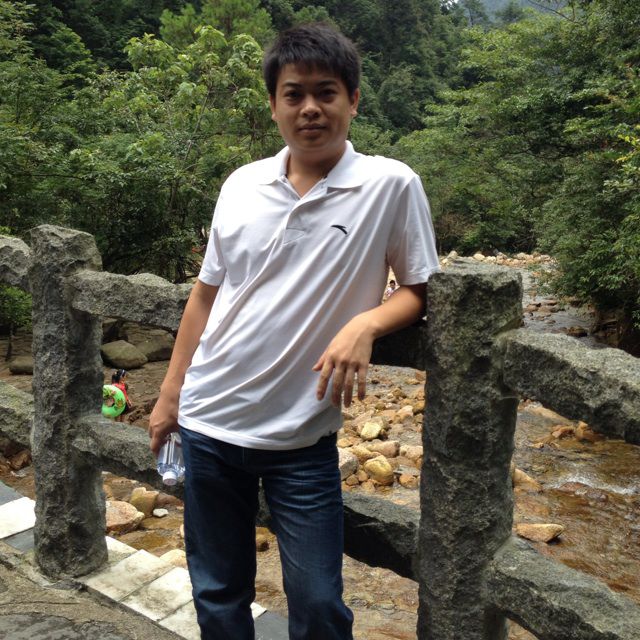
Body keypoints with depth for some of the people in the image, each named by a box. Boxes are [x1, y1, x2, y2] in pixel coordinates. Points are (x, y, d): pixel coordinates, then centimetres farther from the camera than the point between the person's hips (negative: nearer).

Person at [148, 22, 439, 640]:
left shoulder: (392, 185, -8)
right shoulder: (241, 185, 2)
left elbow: (420, 288, -2)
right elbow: (206, 293, 10)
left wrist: (364, 322, -22)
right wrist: (169, 396, 12)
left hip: (302, 438, -3)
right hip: (207, 423, 4)